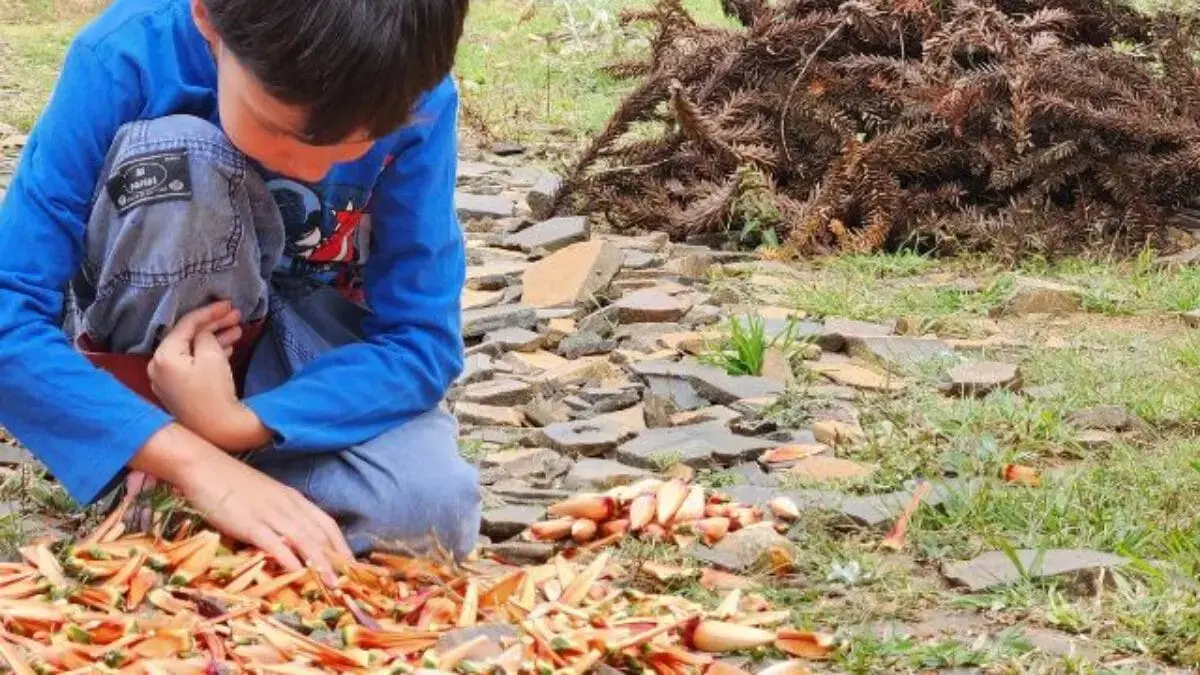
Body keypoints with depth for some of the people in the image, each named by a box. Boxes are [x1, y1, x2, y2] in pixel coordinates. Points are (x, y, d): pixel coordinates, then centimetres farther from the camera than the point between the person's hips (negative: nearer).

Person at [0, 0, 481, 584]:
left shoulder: (416, 100, -24)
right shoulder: (127, 57, -28)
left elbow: (422, 344, -22)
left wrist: (234, 425, -35)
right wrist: (196, 459, -42)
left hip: (306, 339, 2)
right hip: (151, 333, -1)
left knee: (431, 509, -30)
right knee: (178, 162, -33)